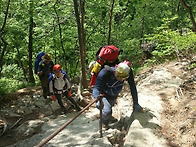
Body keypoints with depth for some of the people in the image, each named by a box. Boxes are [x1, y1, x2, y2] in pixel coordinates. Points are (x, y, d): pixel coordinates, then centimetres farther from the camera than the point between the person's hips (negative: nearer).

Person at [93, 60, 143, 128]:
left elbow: (133, 88, -20)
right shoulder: (105, 73, -38)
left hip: (113, 97, 4)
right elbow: (96, 88, -41)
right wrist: (98, 99, -62)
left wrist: (136, 104, -19)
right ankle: (104, 123, 9)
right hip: (103, 95, -4)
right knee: (107, 112, -23)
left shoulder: (128, 72, -30)